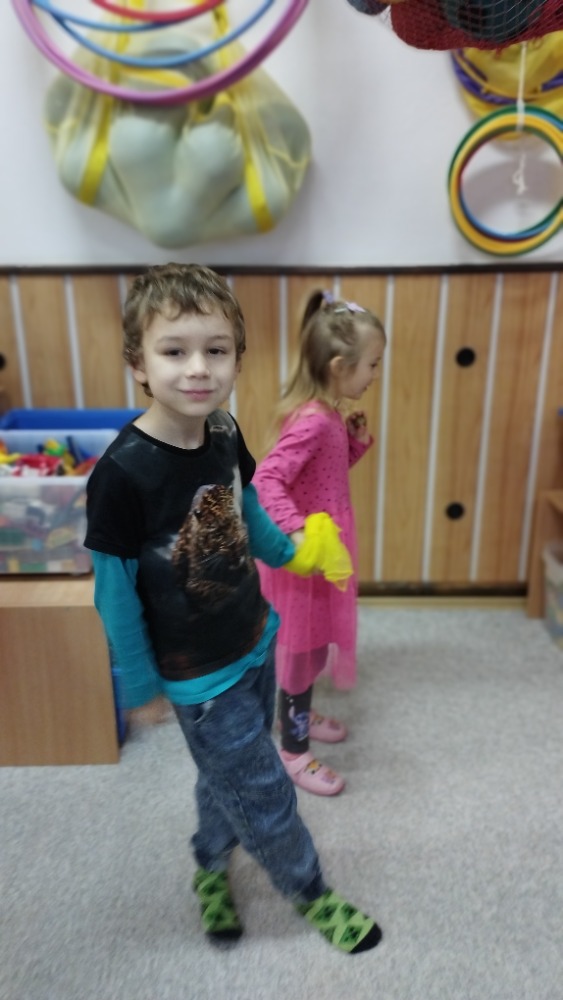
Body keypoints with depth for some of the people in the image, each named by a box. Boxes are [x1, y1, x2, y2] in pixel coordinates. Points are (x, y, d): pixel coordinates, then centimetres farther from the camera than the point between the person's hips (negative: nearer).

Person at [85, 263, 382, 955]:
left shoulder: (225, 433, -9)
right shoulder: (122, 473, -28)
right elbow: (115, 590, -18)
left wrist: (288, 553, 25)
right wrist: (138, 682, -8)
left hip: (256, 643, 6)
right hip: (201, 675, -6)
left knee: (228, 774, 26)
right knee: (266, 797, 13)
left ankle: (210, 867, 54)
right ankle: (311, 894, 41)